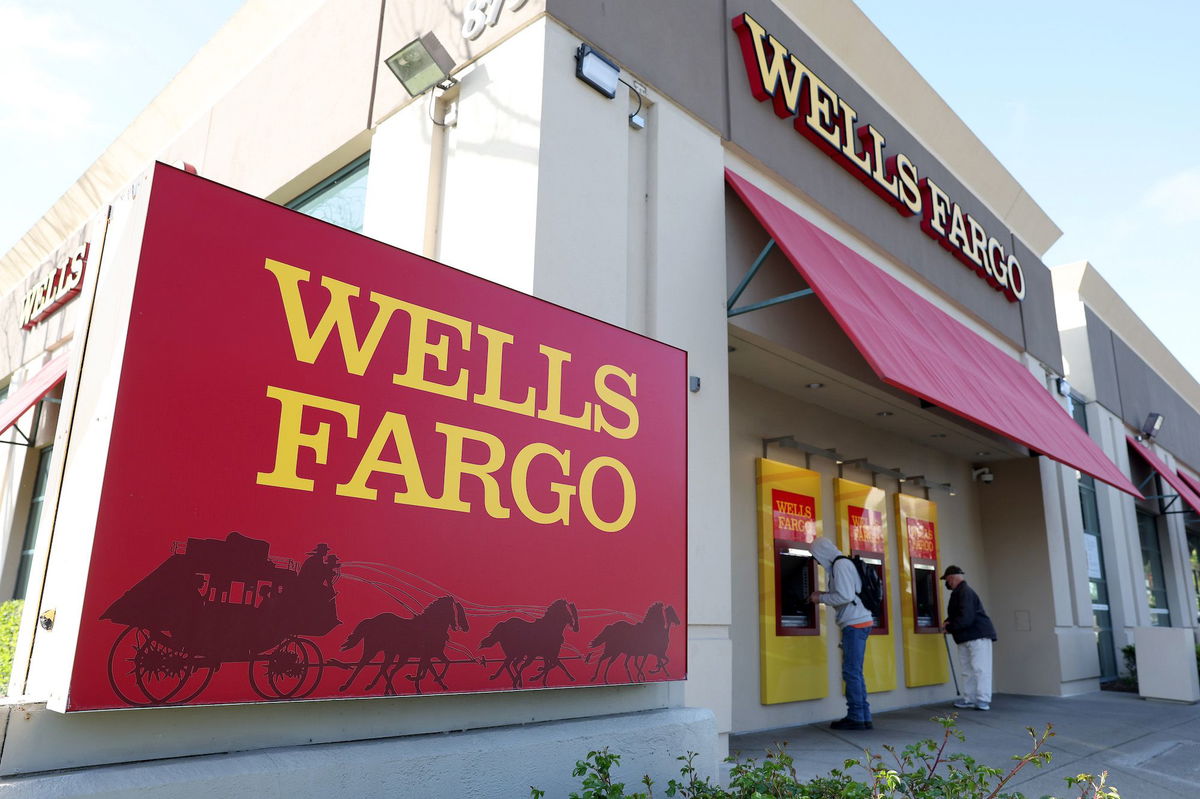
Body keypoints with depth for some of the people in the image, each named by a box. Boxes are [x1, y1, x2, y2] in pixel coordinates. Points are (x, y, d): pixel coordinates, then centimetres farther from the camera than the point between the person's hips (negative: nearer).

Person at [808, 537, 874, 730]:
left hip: (855, 624, -10)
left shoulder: (841, 565, -12)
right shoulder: (844, 564, 18)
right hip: (858, 622, 10)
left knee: (851, 672, -5)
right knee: (855, 672, 12)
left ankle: (856, 718, -1)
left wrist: (821, 598, -8)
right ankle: (864, 718, 15)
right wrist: (823, 595, 14)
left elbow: (845, 596, -20)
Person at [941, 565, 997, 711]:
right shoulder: (958, 592, 16)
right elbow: (956, 615, 23)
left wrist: (949, 628, -14)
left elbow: (966, 618, -25)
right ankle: (969, 699, 17)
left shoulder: (965, 592, -18)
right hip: (965, 638, 11)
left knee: (980, 668, -10)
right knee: (967, 670, 12)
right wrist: (948, 622, 2)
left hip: (978, 635, -11)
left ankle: (983, 700, -8)